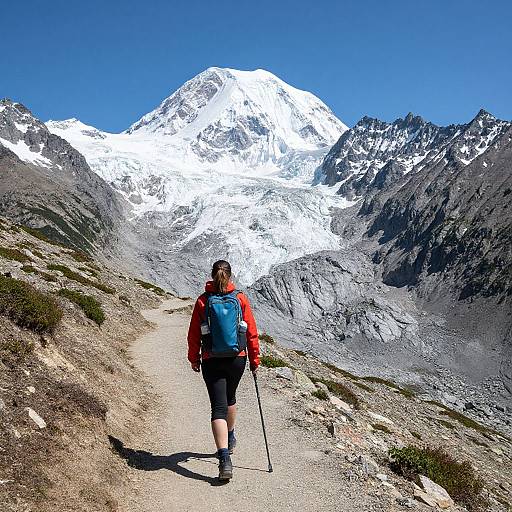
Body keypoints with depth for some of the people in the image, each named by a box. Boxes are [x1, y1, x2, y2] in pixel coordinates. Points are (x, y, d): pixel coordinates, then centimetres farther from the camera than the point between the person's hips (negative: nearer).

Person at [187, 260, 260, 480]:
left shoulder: (202, 300, -5)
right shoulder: (240, 298, -3)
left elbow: (194, 334, 0)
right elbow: (251, 332, -1)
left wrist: (194, 359, 13)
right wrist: (254, 358, 9)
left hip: (211, 361, -2)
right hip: (237, 358, 2)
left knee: (218, 408, -3)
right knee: (230, 398, 26)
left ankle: (225, 460, -17)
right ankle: (229, 440, 46)